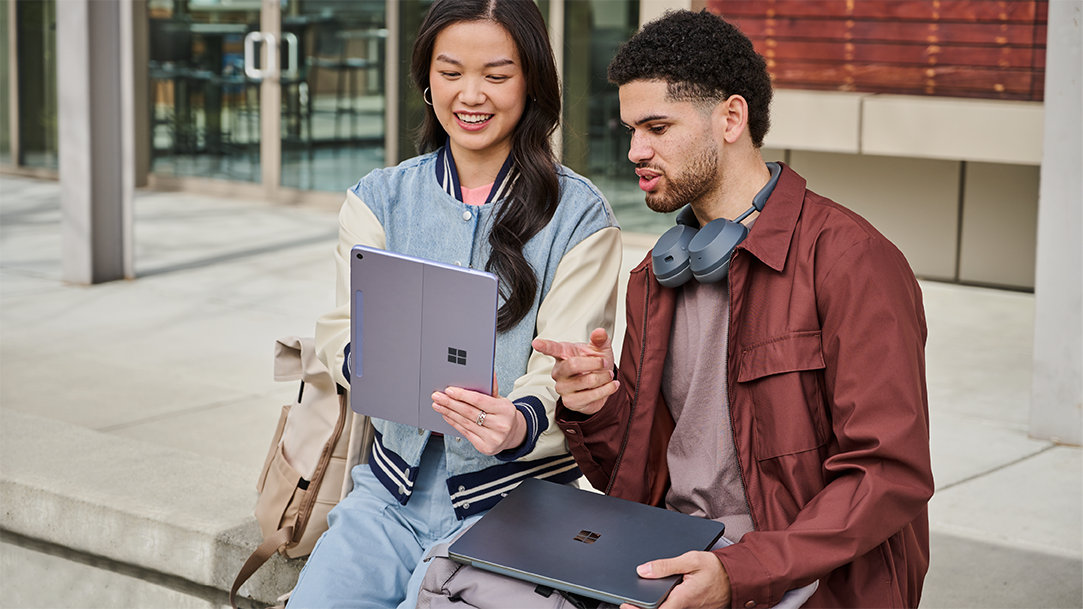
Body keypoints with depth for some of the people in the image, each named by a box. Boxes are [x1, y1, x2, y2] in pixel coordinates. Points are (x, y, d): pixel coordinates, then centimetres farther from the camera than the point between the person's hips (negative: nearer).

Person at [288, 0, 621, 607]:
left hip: (512, 495, -3)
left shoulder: (579, 215, -3)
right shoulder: (379, 199, 8)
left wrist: (520, 423, -33)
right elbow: (342, 329, 3)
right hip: (394, 488, 3)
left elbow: (565, 372, -10)